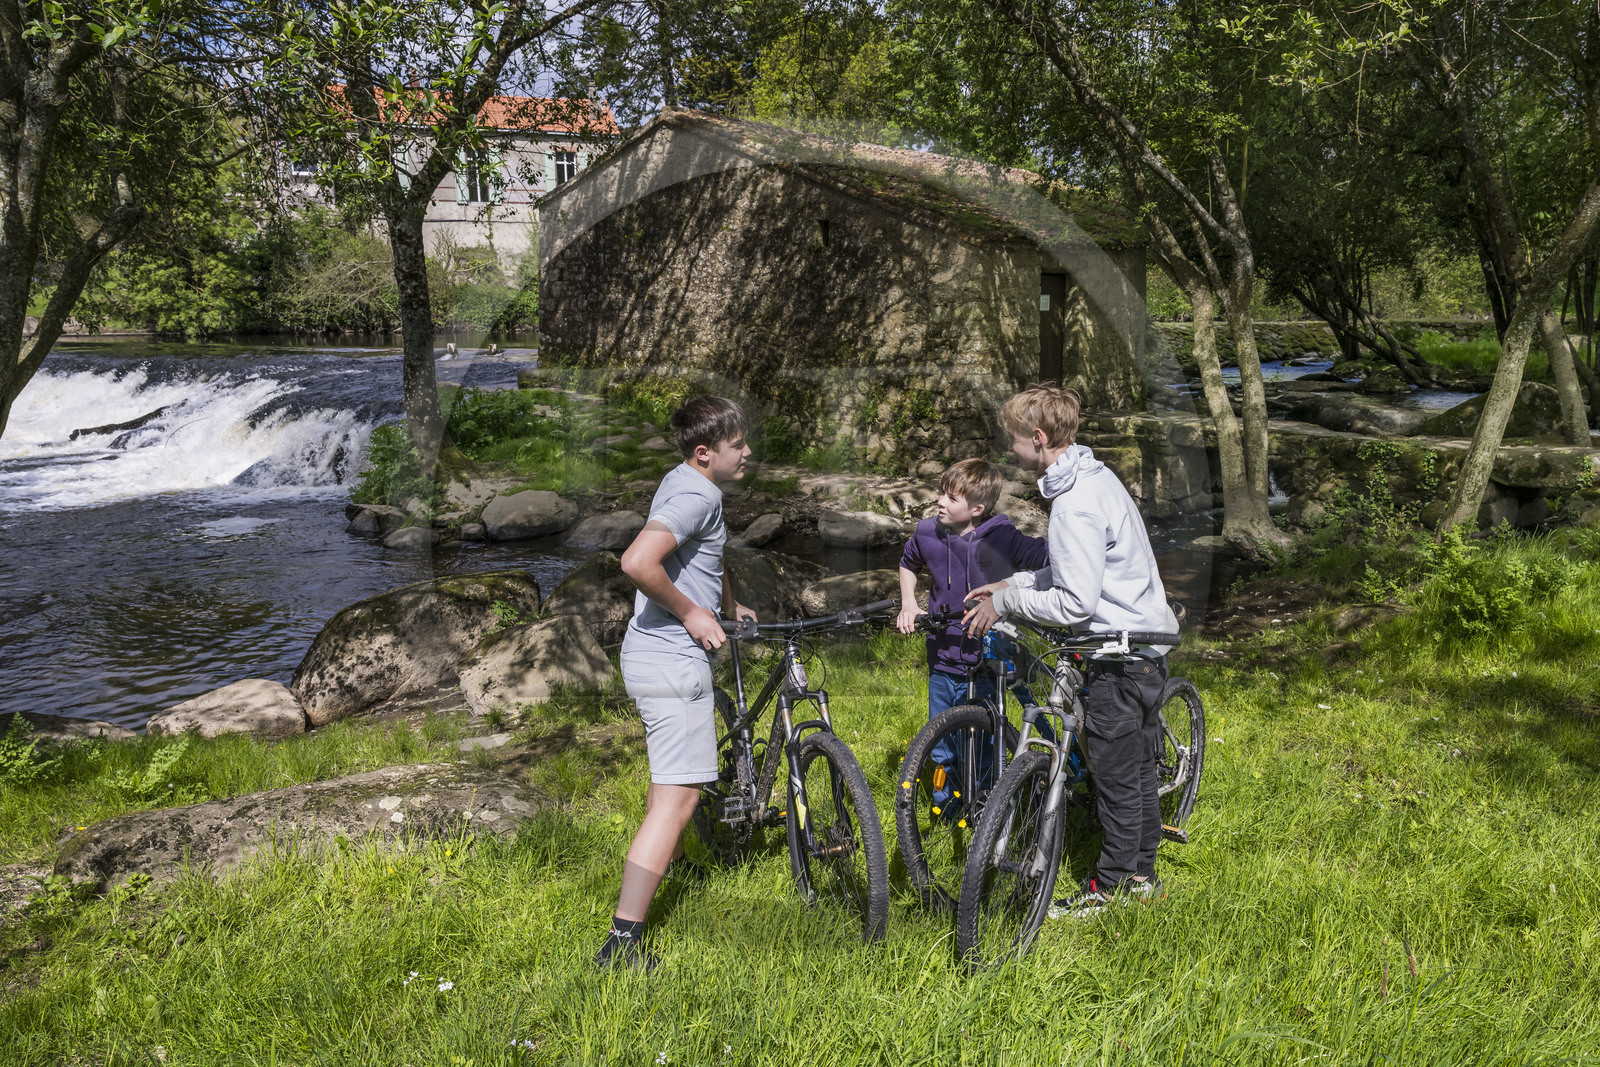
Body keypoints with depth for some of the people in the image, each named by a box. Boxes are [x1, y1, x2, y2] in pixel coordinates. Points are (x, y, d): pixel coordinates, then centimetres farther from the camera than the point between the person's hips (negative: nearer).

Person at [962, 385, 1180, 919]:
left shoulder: (1075, 505, -25)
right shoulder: (1094, 475, 8)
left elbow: (1075, 603, -25)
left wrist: (1005, 603, -14)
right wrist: (1012, 584, 11)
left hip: (1121, 655, -10)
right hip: (1146, 639, 10)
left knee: (1115, 771, 3)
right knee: (1138, 764, 18)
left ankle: (1111, 886, 17)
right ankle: (1140, 874, 31)